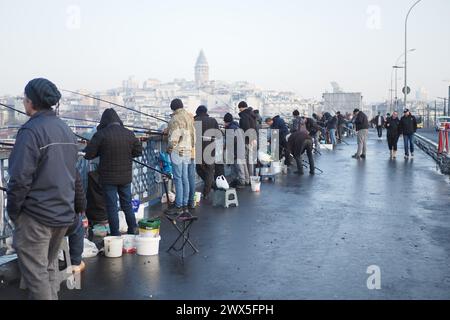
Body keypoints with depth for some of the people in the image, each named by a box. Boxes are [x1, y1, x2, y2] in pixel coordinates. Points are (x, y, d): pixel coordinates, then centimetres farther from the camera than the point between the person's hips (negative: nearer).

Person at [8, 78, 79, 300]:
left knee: (36, 275, 3)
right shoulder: (66, 130, 9)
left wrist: (13, 211, -6)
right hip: (64, 213, 8)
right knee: (50, 267, 20)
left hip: (36, 216, -8)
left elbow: (21, 178, -19)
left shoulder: (31, 130, -16)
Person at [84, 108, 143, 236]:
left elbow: (88, 154, -11)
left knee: (112, 207, 6)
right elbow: (138, 151, 8)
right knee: (127, 204, 18)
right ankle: (133, 231, 22)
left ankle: (115, 235, 10)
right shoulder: (129, 134, -2)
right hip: (126, 176, 4)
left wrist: (101, 151, 6)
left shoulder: (101, 135, -13)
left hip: (108, 177, -4)